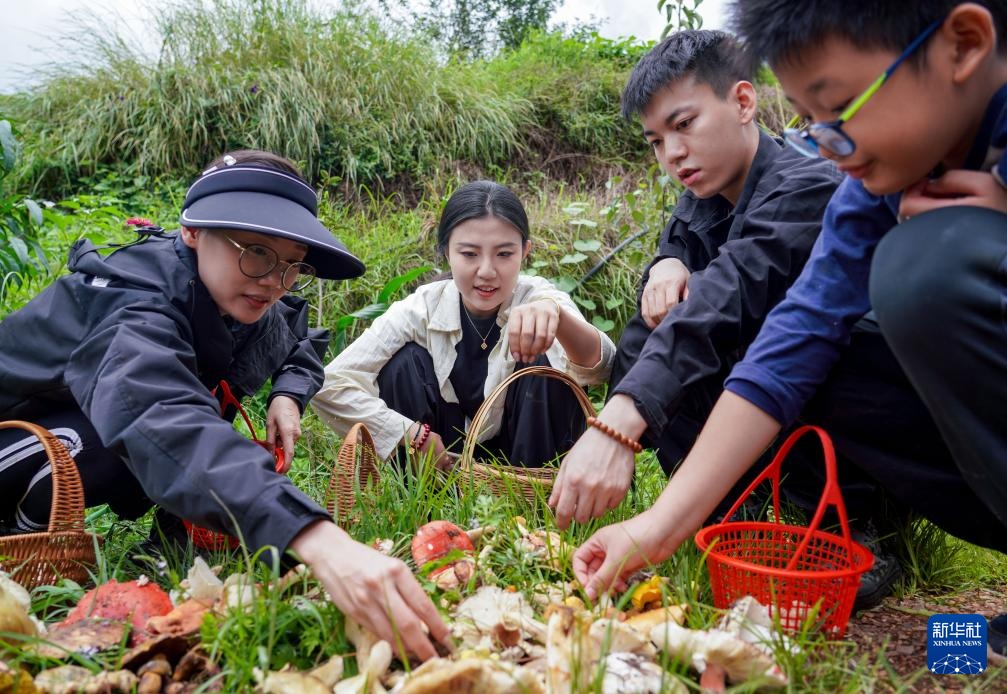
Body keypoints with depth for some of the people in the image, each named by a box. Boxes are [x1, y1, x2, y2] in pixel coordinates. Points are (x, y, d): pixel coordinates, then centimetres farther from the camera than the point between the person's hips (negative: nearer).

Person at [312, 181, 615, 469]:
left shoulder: (538, 298, -21)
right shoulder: (421, 309, -18)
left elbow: (596, 366, -43)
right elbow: (329, 386, -20)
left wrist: (556, 314, -64)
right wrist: (410, 433, -27)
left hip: (524, 455, -1)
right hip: (444, 457, 1)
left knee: (545, 363, -26)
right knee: (405, 362, -22)